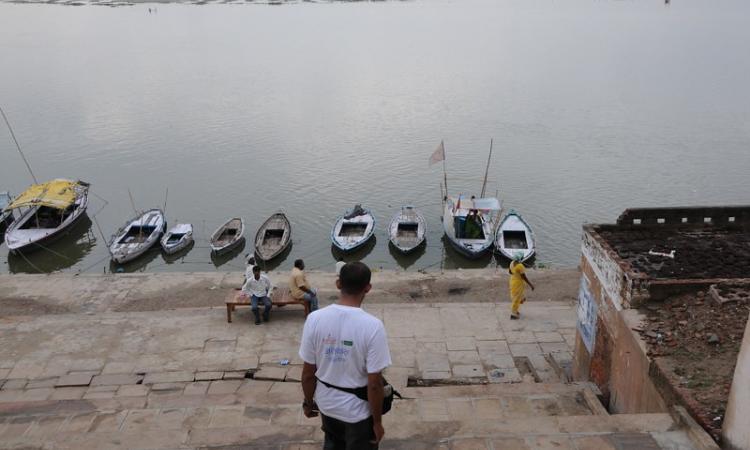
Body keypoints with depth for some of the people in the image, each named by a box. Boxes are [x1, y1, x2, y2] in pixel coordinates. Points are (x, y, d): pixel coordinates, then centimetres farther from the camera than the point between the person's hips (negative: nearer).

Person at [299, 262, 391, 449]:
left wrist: (308, 401, 11)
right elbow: (374, 384, -21)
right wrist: (377, 421, -7)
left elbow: (308, 372, -7)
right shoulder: (372, 326, -26)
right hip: (358, 409, -3)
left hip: (326, 404, 4)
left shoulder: (314, 319, -16)